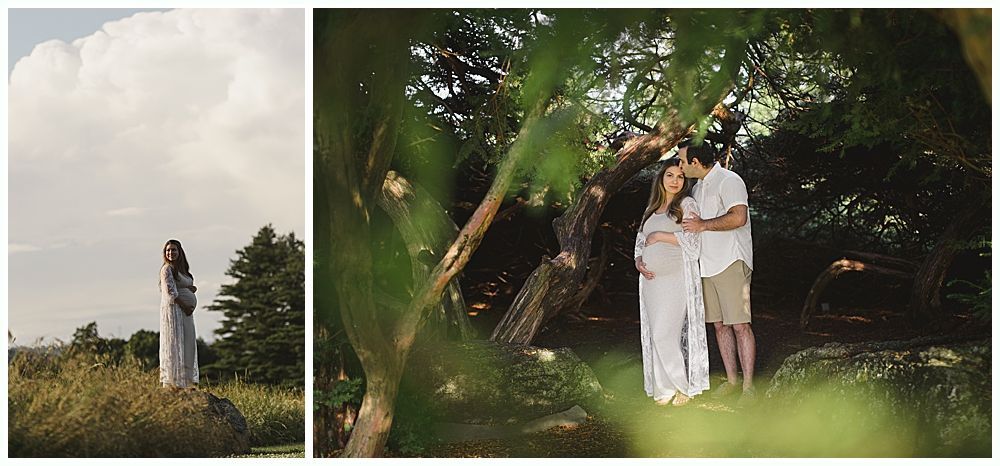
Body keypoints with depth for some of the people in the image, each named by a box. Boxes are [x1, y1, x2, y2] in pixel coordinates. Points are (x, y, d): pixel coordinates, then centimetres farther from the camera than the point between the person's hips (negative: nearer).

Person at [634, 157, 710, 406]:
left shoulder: (687, 204, -1)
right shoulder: (652, 208, 17)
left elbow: (692, 239, -12)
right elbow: (641, 240, 21)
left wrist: (659, 236, -10)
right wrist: (639, 260, 2)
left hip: (675, 280, -6)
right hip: (651, 278, 6)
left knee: (664, 334, -12)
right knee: (655, 334, 4)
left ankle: (682, 386, 0)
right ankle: (665, 388, 9)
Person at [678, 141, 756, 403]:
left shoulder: (728, 181, -9)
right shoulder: (698, 188, 20)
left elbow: (738, 217, -23)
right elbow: (693, 225, 31)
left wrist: (704, 225, -16)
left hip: (731, 263, -9)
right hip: (707, 265, 9)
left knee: (740, 325, -9)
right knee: (719, 324, 8)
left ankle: (748, 386, -8)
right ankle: (731, 380, 14)